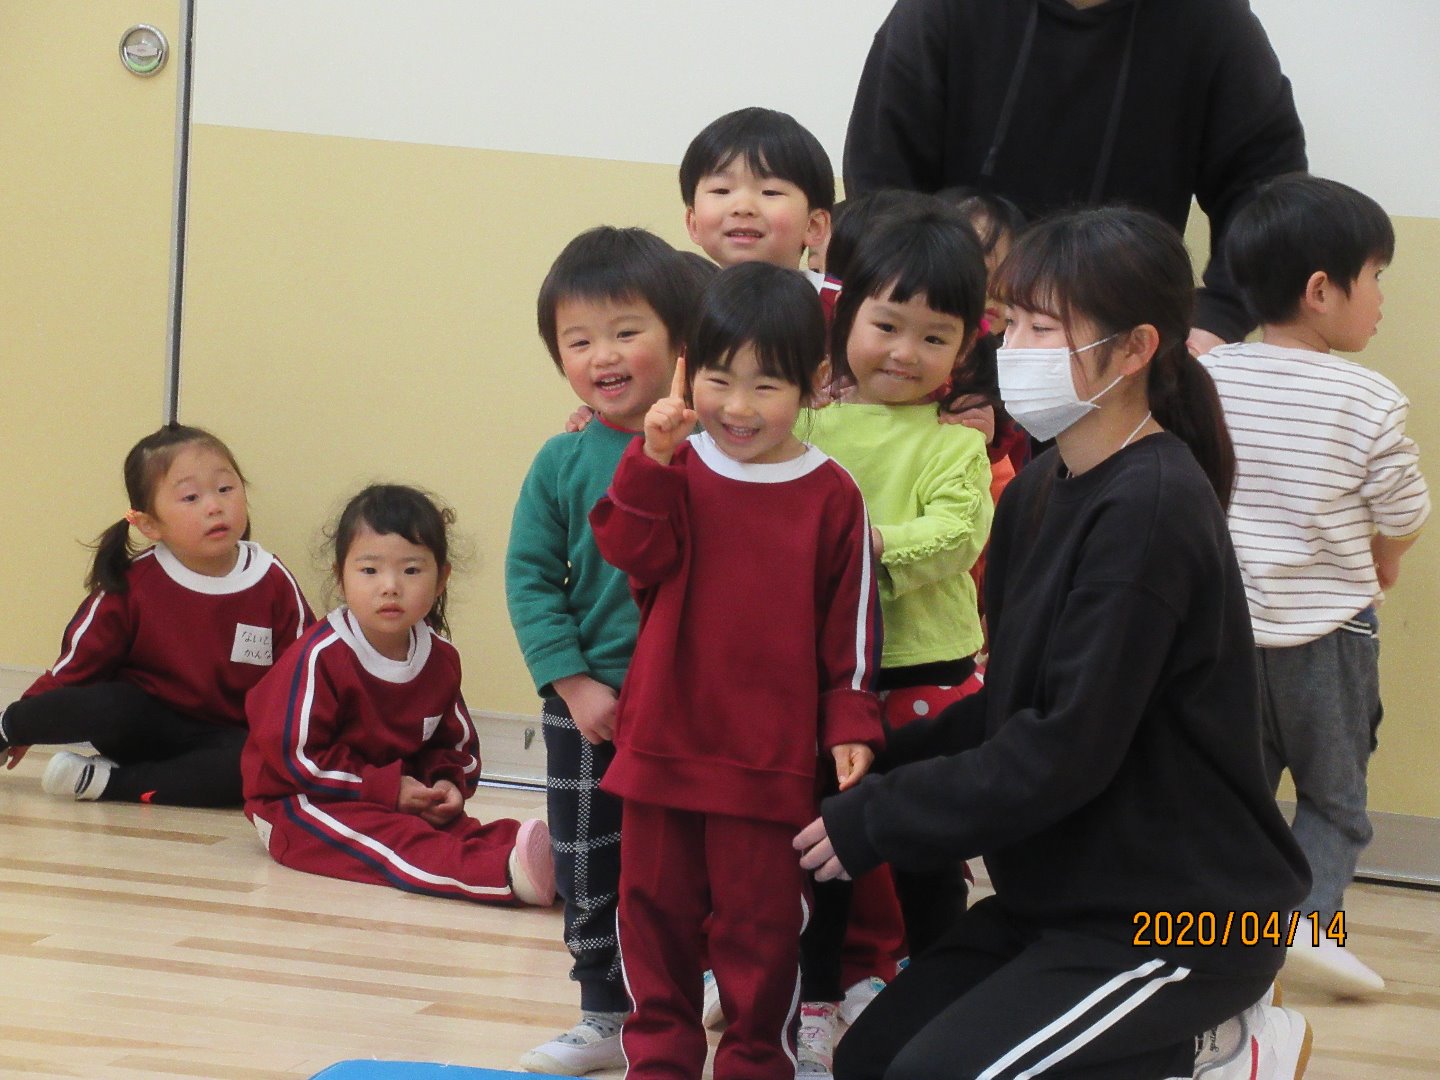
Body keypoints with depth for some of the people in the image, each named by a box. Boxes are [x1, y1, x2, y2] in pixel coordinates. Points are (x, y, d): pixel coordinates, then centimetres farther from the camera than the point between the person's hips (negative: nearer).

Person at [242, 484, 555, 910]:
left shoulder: (441, 659, 5)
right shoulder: (319, 656, -16)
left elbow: (457, 743, 19)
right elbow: (296, 754, -19)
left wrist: (448, 783, -6)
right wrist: (386, 789, -19)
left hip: (401, 800, 7)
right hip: (301, 806, -7)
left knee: (459, 827, -23)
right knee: (388, 837, -35)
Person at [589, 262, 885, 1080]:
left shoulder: (831, 497, -3)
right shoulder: (676, 472, 2)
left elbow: (851, 628, 0)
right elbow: (639, 553, -14)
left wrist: (850, 727, -4)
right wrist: (652, 460, -25)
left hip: (773, 758, -3)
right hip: (663, 743, 3)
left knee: (763, 920, 4)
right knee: (655, 906, 11)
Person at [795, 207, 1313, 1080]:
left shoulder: (1150, 509, -21)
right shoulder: (1042, 491, 6)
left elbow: (1067, 751, -24)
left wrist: (878, 820, -16)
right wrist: (881, 765, -2)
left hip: (1182, 916, -9)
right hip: (1065, 892, 9)